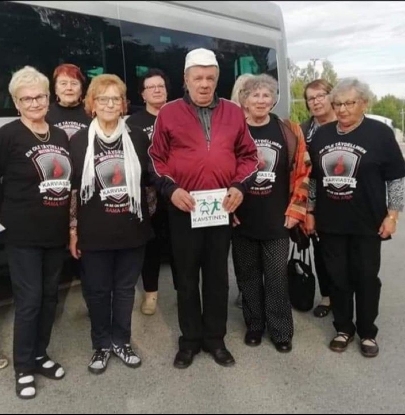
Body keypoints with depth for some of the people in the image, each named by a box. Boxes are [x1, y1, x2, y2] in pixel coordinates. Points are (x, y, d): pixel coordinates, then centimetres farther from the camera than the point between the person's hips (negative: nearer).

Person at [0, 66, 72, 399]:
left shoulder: (61, 136, 10)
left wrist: (73, 223, 12)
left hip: (57, 233, 6)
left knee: (50, 296, 13)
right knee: (29, 300, 0)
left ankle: (40, 354, 31)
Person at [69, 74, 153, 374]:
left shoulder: (138, 138, 2)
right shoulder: (79, 141, -2)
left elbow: (149, 180, 9)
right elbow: (71, 189, 1)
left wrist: (146, 216, 4)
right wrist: (72, 229, -1)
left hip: (132, 229, 1)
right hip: (94, 232, -1)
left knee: (125, 288, 13)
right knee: (97, 290, 10)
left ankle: (121, 341, 31)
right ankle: (102, 344, 29)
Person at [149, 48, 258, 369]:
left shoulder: (234, 113, 7)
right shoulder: (169, 113, 0)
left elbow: (248, 155, 10)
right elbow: (157, 158, 2)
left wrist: (239, 186, -5)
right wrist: (170, 189, -12)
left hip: (223, 208, 2)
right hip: (184, 209, -2)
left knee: (218, 275, 11)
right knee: (187, 277, 9)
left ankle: (216, 338, 27)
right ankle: (190, 339, 25)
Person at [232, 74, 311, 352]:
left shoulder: (289, 131, 1)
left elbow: (302, 172, 2)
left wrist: (296, 210, -3)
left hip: (277, 220, -1)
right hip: (242, 220, 1)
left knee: (277, 276, 6)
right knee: (248, 275, 12)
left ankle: (281, 331, 20)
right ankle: (254, 325, 28)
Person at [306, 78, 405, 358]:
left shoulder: (380, 133, -5)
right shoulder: (321, 135, 6)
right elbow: (313, 178, 11)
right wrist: (310, 212, 8)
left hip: (367, 223, -3)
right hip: (330, 222, 3)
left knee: (366, 278, 8)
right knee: (337, 278, 11)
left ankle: (368, 332, 25)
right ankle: (344, 328, 28)